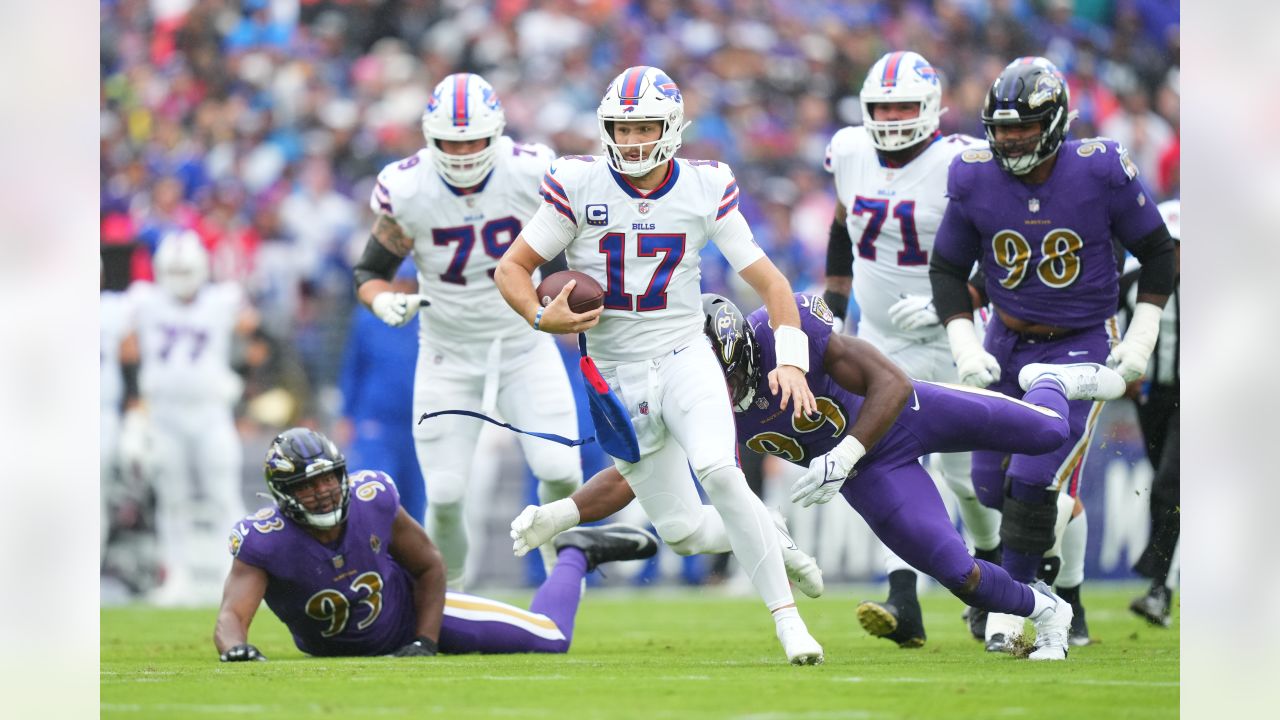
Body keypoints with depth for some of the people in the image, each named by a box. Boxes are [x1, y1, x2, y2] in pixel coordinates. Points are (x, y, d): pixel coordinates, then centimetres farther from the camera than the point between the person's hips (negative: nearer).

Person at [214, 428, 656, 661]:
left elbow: (429, 567, -12)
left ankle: (578, 553, 31)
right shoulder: (264, 542, -34)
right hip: (339, 647, 0)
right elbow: (232, 616, -44)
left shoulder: (371, 501, -27)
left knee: (549, 639, 1)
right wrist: (236, 650, -68)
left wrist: (425, 643, -21)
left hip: (406, 610, 0)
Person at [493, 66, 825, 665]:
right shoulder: (579, 185, -7)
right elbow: (512, 268, 0)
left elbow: (769, 280, 2)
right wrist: (542, 317, -21)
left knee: (718, 472, -29)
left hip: (684, 357, -1)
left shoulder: (705, 189, -4)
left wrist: (791, 361, -11)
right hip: (616, 373, 1)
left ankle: (786, 615, -22)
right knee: (683, 533, 0)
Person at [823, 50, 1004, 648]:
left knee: (964, 471, 6)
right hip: (880, 341, 3)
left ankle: (990, 568, 36)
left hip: (949, 343, -3)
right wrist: (831, 308, 14)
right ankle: (904, 606, -22)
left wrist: (948, 303, -25)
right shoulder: (852, 154, -1)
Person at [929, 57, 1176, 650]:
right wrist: (964, 346, -7)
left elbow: (1157, 252, -2)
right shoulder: (974, 180, -10)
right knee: (994, 485, 5)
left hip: (1082, 346, -4)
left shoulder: (1101, 172, -17)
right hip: (1008, 344, 4)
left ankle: (1011, 606, -3)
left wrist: (1141, 340, -5)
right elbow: (947, 268, 4)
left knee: (1036, 482, -16)